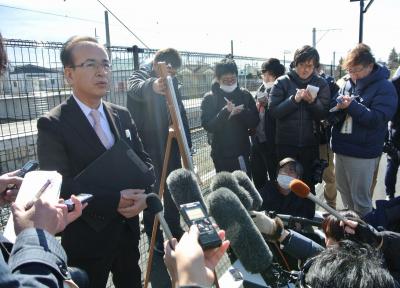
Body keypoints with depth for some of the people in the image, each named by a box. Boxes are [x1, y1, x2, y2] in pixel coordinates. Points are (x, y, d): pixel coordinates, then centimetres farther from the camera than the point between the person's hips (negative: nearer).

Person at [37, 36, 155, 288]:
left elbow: (144, 161, 3)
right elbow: (59, 186, -21)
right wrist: (115, 200, -26)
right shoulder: (52, 124, -15)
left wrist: (143, 193, -16)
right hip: (85, 239, -5)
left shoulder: (122, 115, 2)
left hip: (128, 231, 5)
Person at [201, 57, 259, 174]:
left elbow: (254, 122, 0)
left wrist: (243, 112, -19)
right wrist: (225, 111, -24)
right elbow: (207, 126, -11)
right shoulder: (209, 98, -3)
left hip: (242, 151, 2)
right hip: (221, 153, -2)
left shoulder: (245, 95, 3)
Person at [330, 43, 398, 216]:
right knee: (344, 192, 19)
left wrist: (351, 105, -26)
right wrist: (338, 106, -11)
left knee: (360, 198, 3)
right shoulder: (348, 84, 9)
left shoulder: (384, 88, -8)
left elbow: (378, 119, -18)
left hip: (362, 154, -6)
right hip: (341, 148, 6)